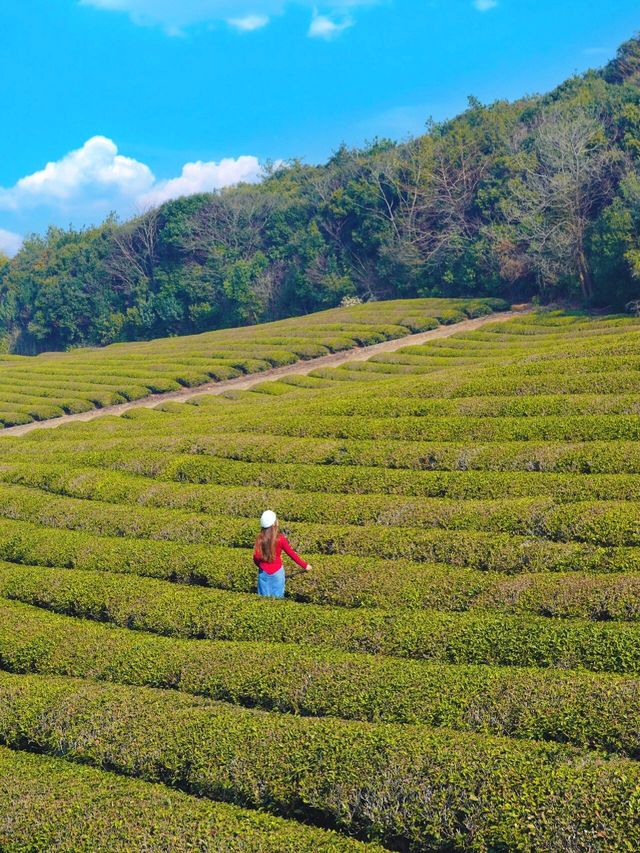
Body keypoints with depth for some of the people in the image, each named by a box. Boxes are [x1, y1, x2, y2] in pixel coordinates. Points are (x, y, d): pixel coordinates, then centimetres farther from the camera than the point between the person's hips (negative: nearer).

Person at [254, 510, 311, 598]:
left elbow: (256, 556, -9)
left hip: (263, 572, 2)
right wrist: (305, 565, 4)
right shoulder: (280, 538, -13)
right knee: (277, 597, 7)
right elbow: (291, 553, -7)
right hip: (277, 572, -2)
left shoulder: (260, 538, -8)